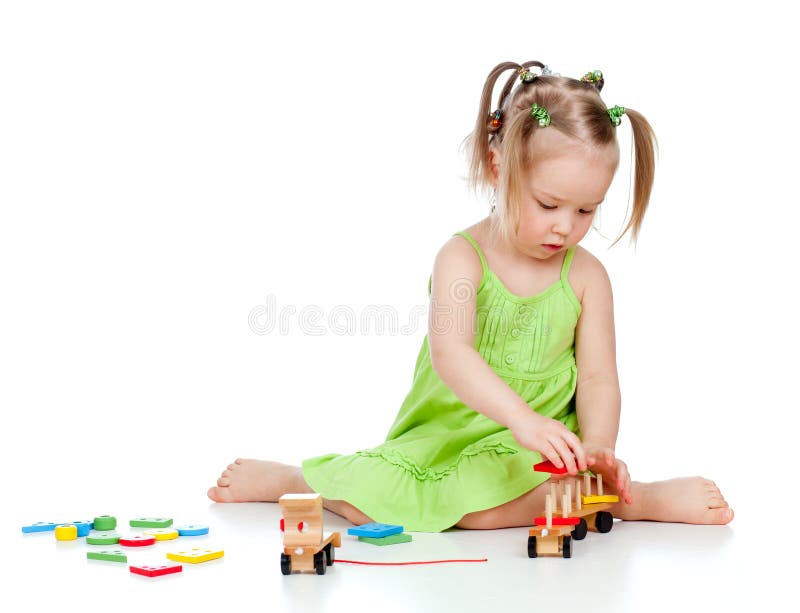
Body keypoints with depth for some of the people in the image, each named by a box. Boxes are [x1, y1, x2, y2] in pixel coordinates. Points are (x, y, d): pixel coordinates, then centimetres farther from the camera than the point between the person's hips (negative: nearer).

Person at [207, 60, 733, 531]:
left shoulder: (587, 276, -2)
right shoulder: (462, 257, -11)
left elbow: (598, 379, -5)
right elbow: (450, 353, -28)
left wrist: (598, 451, -26)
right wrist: (521, 417, -44)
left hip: (538, 449, 0)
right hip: (446, 432, 1)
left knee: (478, 500, -32)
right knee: (374, 495, -20)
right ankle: (287, 479, 10)